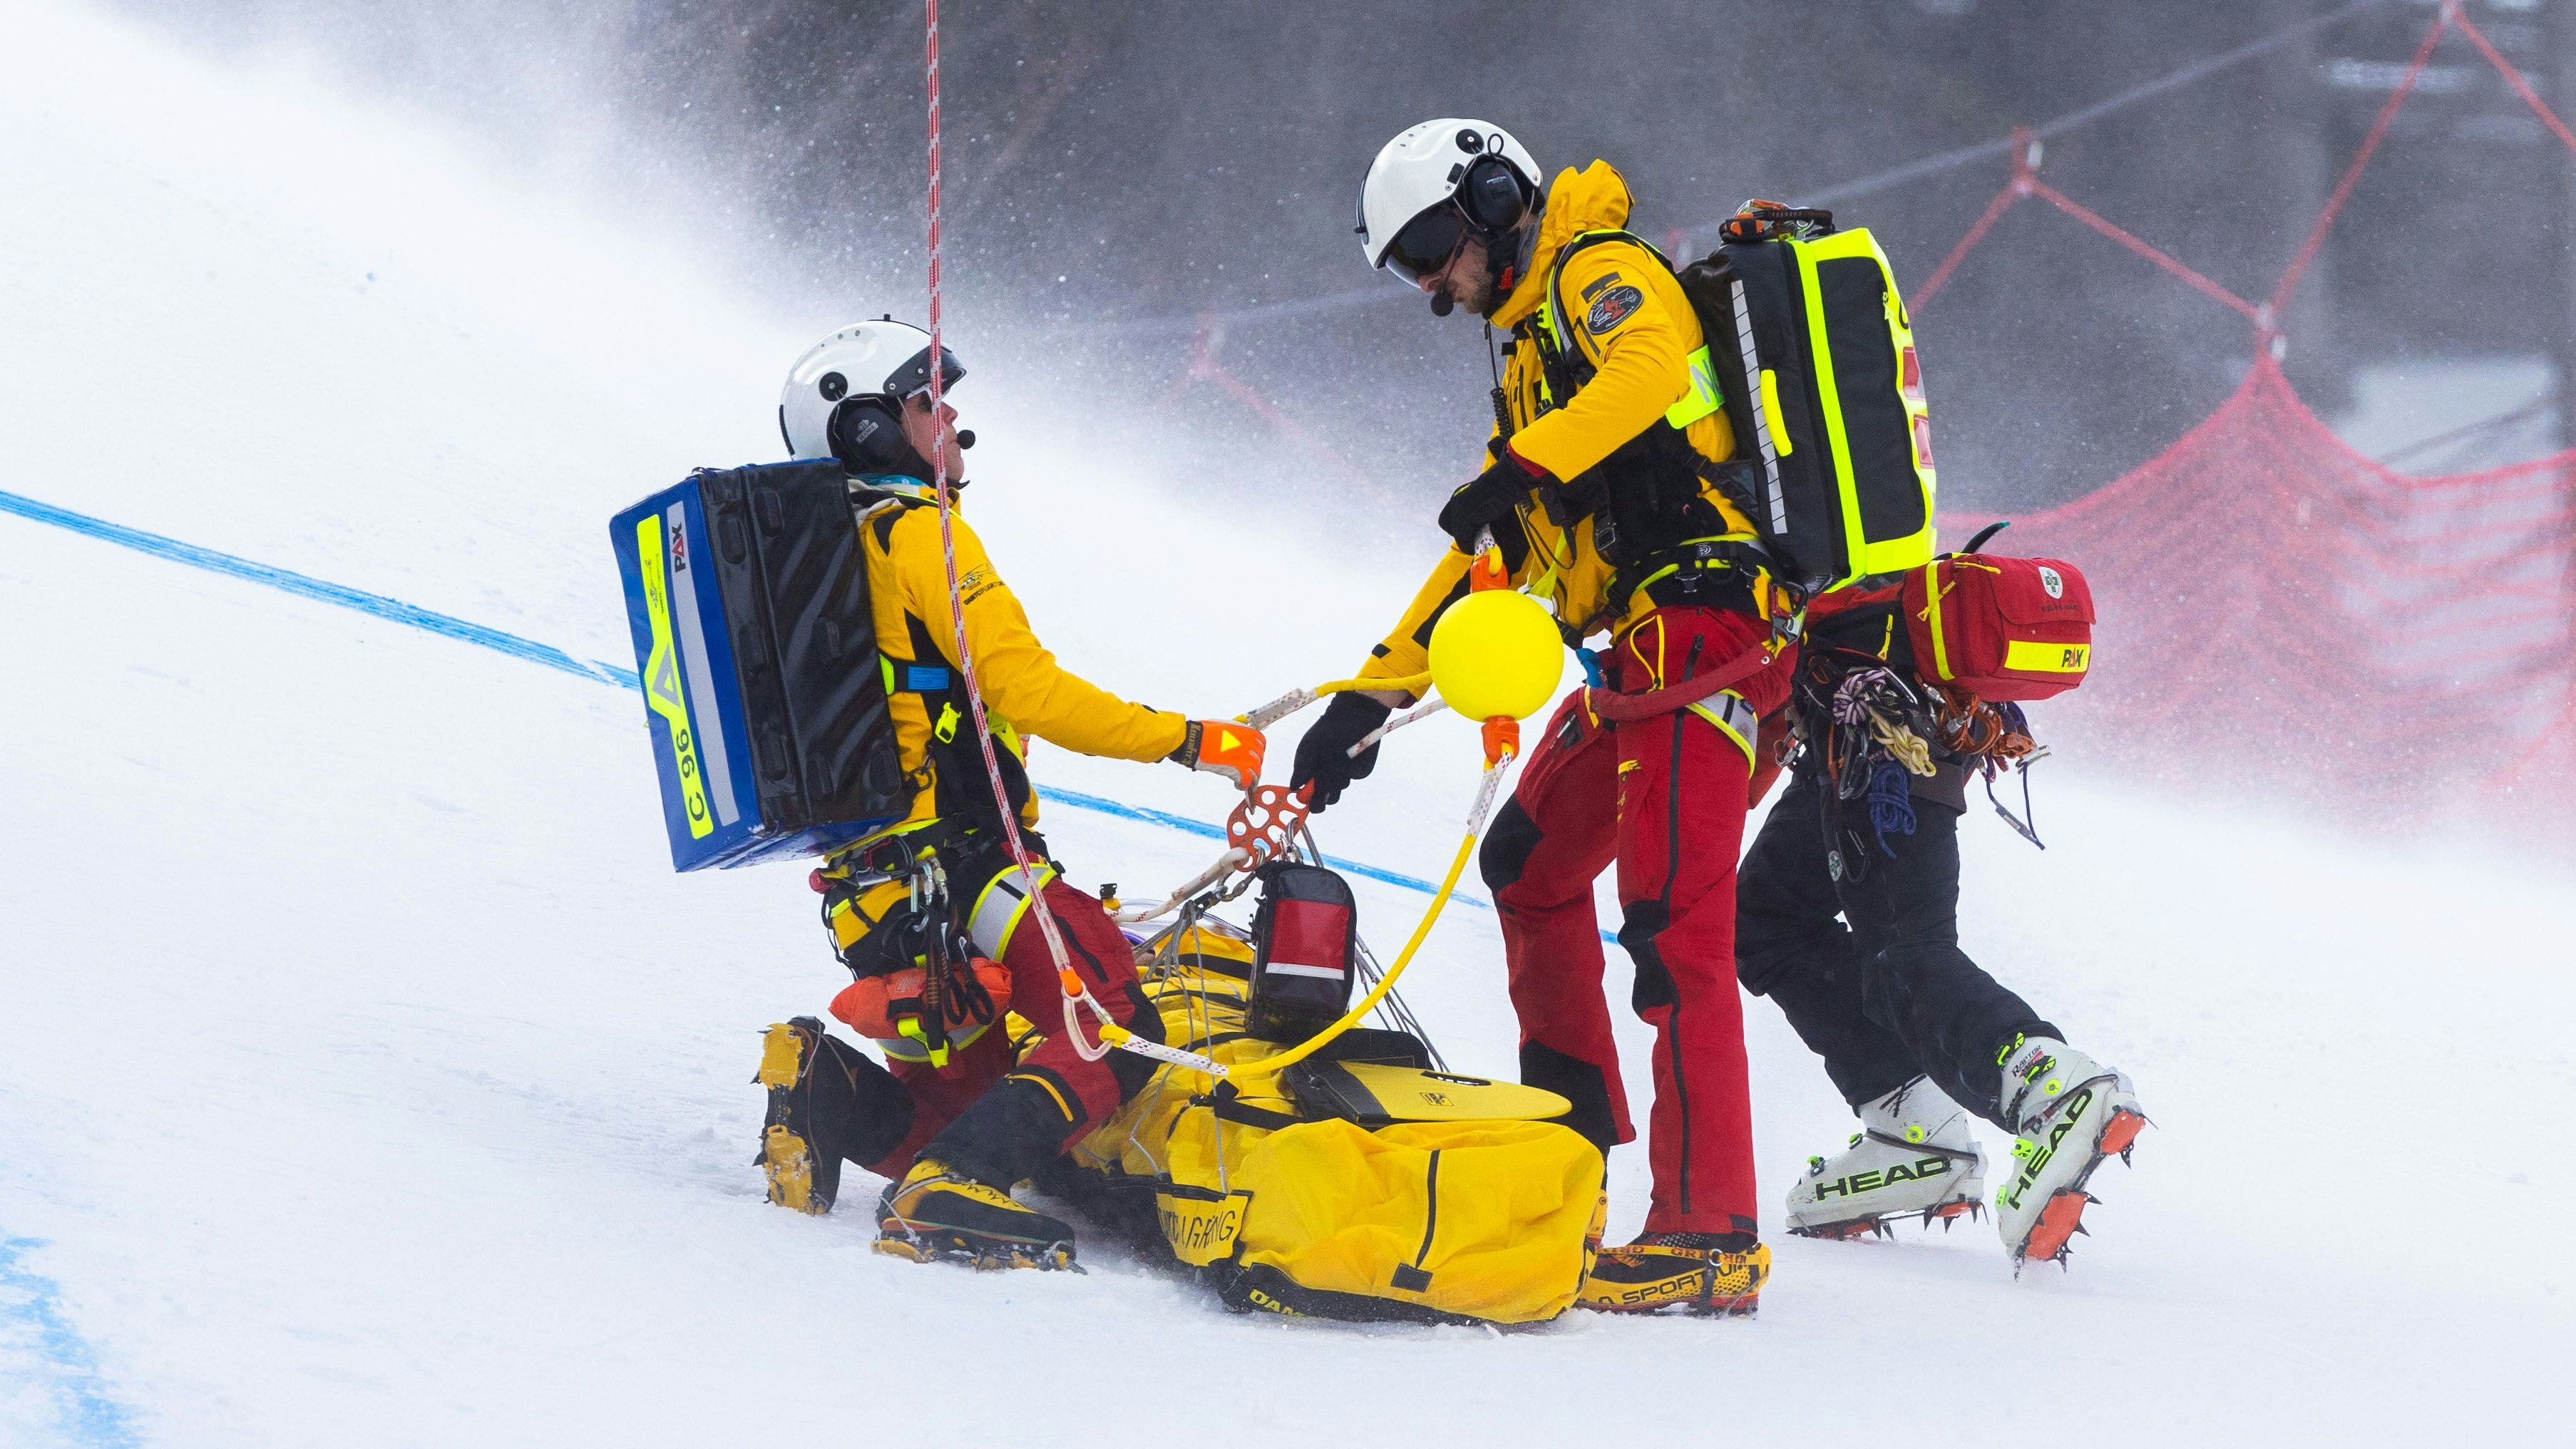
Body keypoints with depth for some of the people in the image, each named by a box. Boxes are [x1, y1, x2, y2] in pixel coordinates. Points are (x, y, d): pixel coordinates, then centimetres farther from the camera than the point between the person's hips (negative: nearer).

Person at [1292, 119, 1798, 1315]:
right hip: (1645, 647, 11)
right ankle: (1571, 1122, 32)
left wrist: (1521, 468, -33)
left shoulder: (1601, 273, -1)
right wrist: (1370, 697, 26)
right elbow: (1493, 562, 29)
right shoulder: (1534, 353, 27)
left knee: (1675, 924, -16)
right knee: (1528, 864, 23)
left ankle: (1710, 1233, -21)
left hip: (1701, 625, -11)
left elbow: (1649, 369, -26)